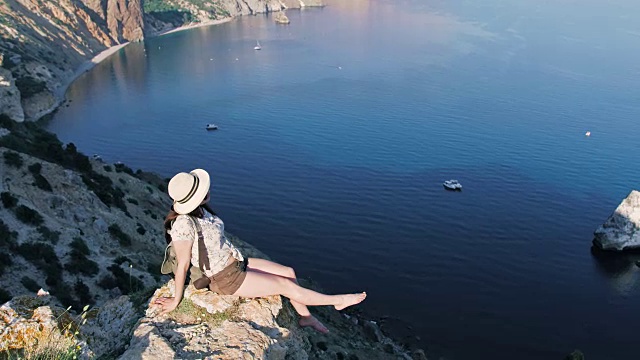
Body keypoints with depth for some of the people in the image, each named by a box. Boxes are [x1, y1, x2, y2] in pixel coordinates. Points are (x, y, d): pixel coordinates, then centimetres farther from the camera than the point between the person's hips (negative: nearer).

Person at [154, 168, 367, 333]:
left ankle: (305, 316, 25)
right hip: (227, 279, -8)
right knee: (286, 285, 0)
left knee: (289, 272, 8)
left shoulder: (200, 211, -3)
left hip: (237, 263, 8)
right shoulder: (183, 224, -29)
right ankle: (337, 301, 16)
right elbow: (182, 265, -22)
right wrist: (176, 300, -13)